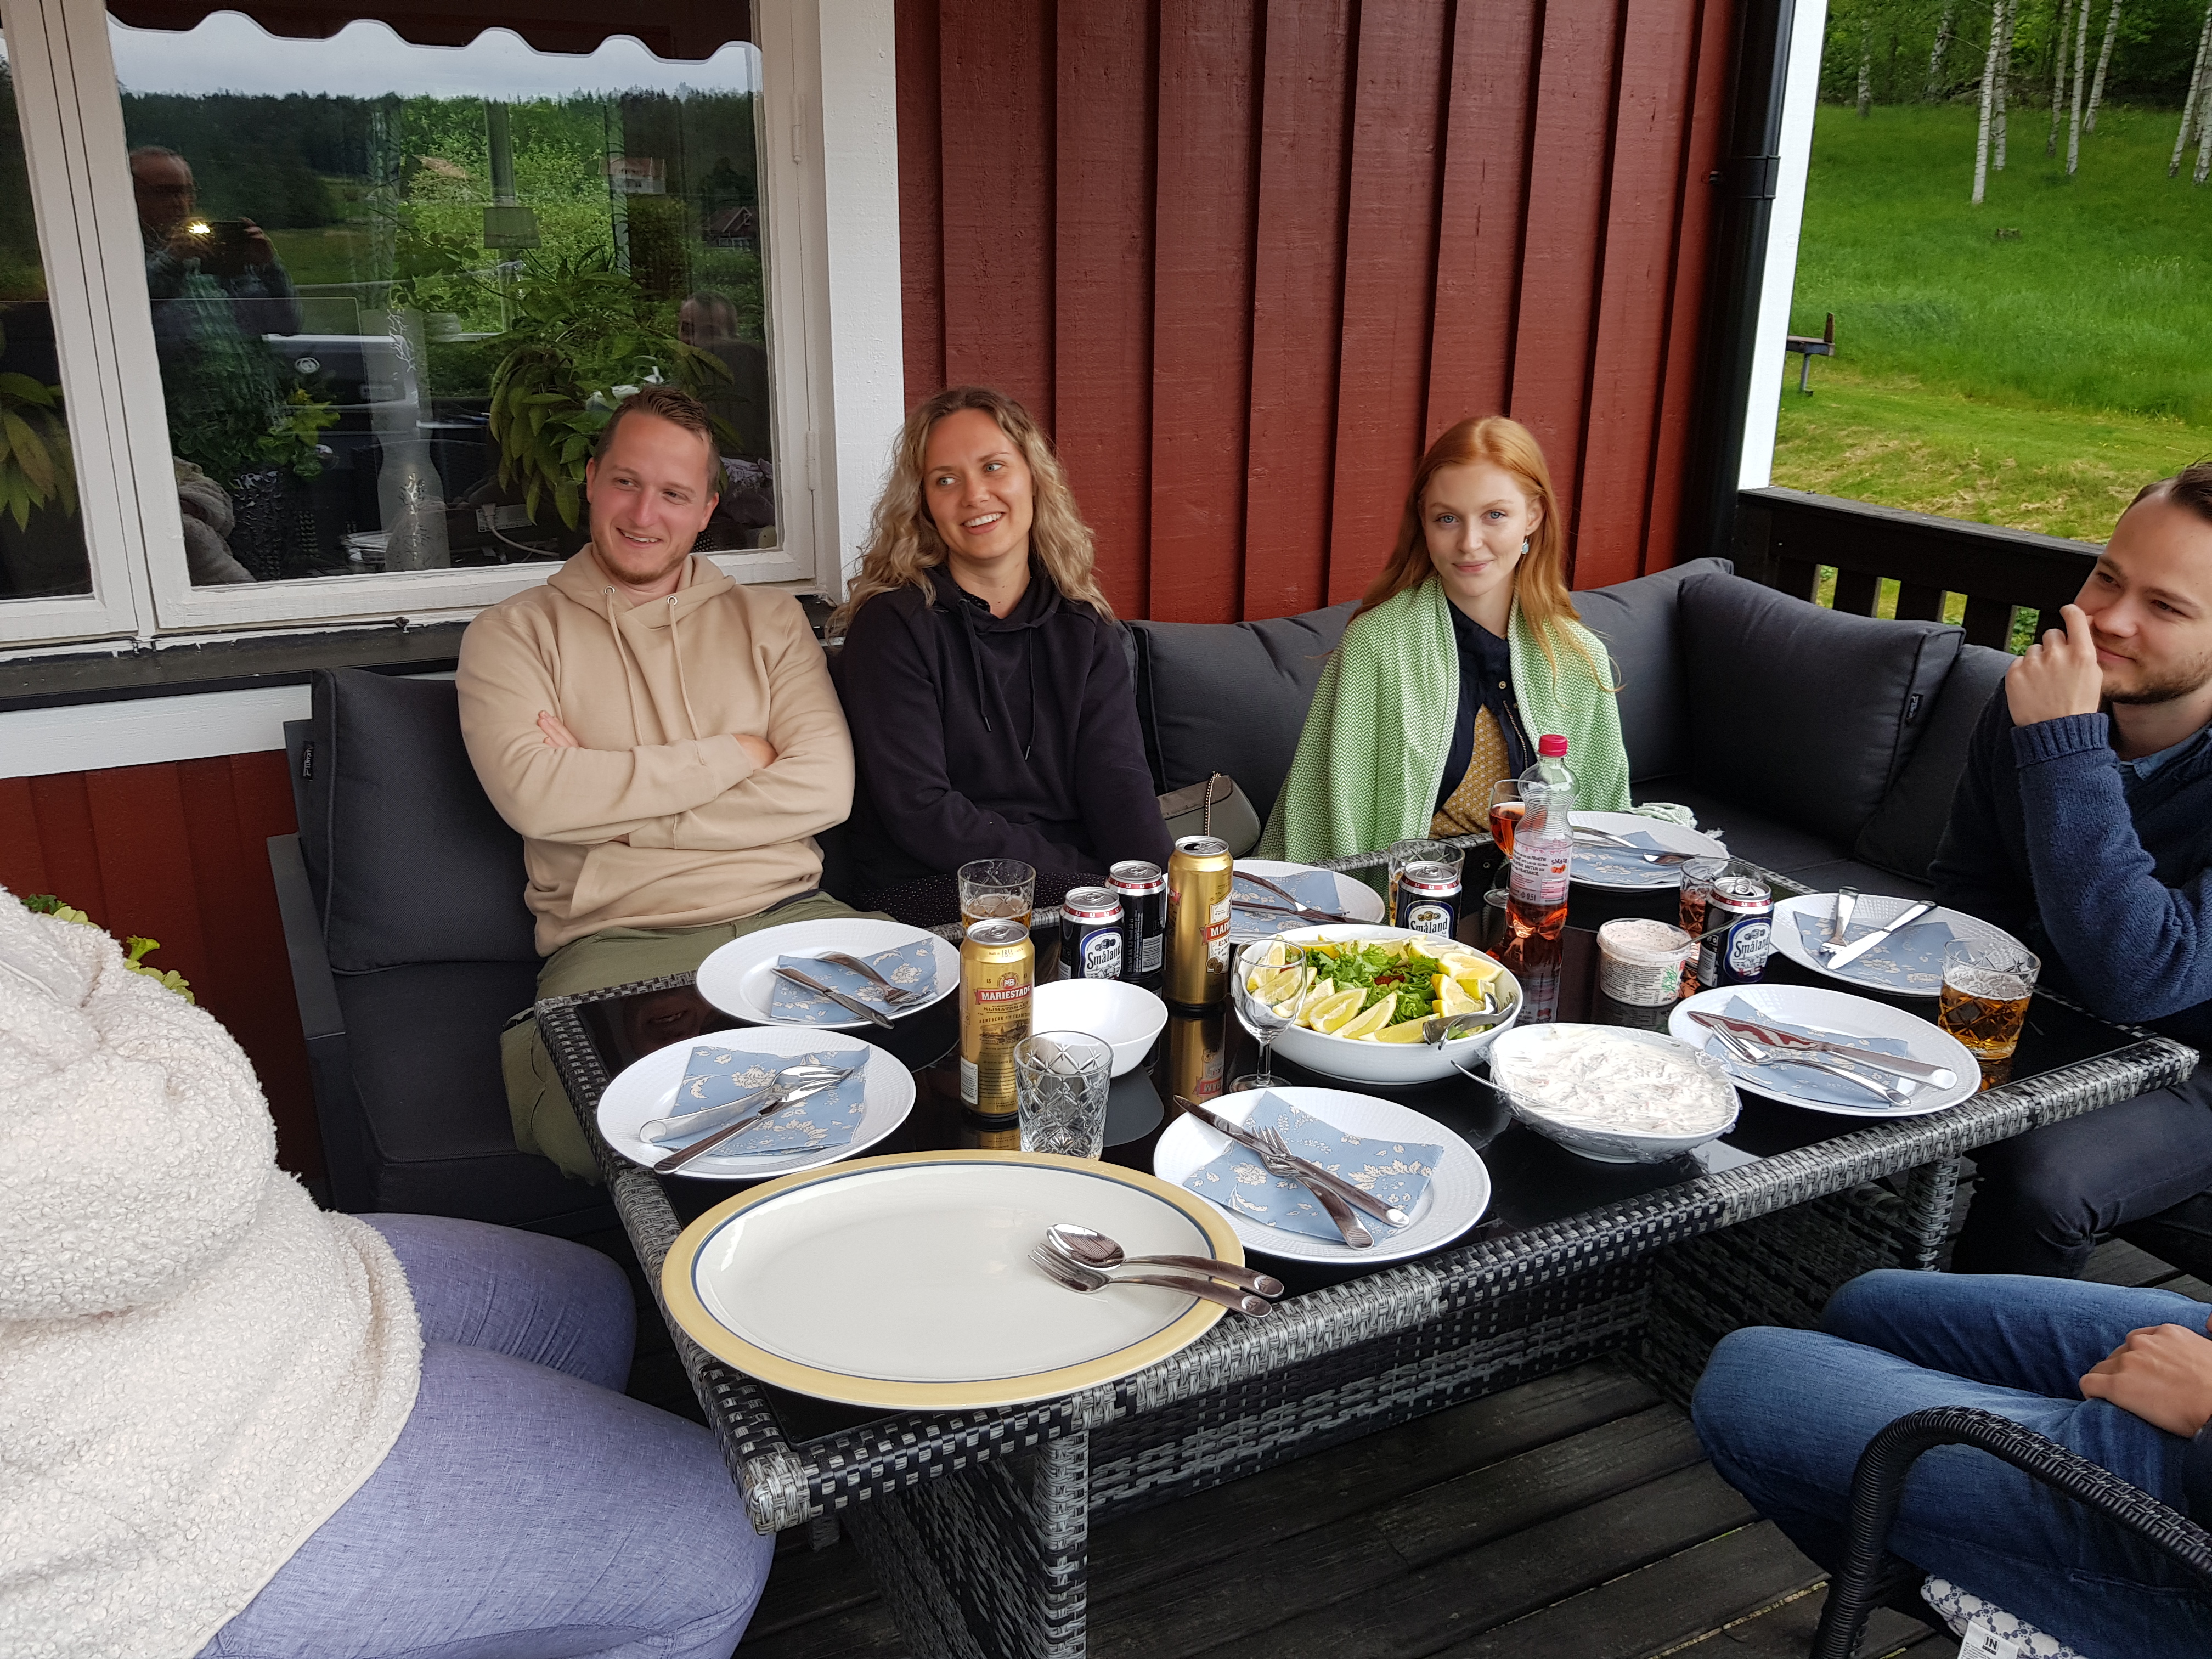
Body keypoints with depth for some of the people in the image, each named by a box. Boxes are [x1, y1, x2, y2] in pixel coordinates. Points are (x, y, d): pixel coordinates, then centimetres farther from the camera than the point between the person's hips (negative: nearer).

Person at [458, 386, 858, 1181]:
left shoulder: (768, 620, 18)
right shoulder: (514, 633, 12)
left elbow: (825, 788, 2)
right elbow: (533, 794, -8)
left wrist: (612, 802, -3)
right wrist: (737, 754, -3)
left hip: (787, 917, 4)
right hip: (616, 943, -3)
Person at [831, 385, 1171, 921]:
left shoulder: (1085, 632, 11)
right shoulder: (892, 625, -3)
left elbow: (1119, 785, 1)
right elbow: (919, 812, -10)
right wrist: (1089, 877, -15)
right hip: (932, 901, -5)